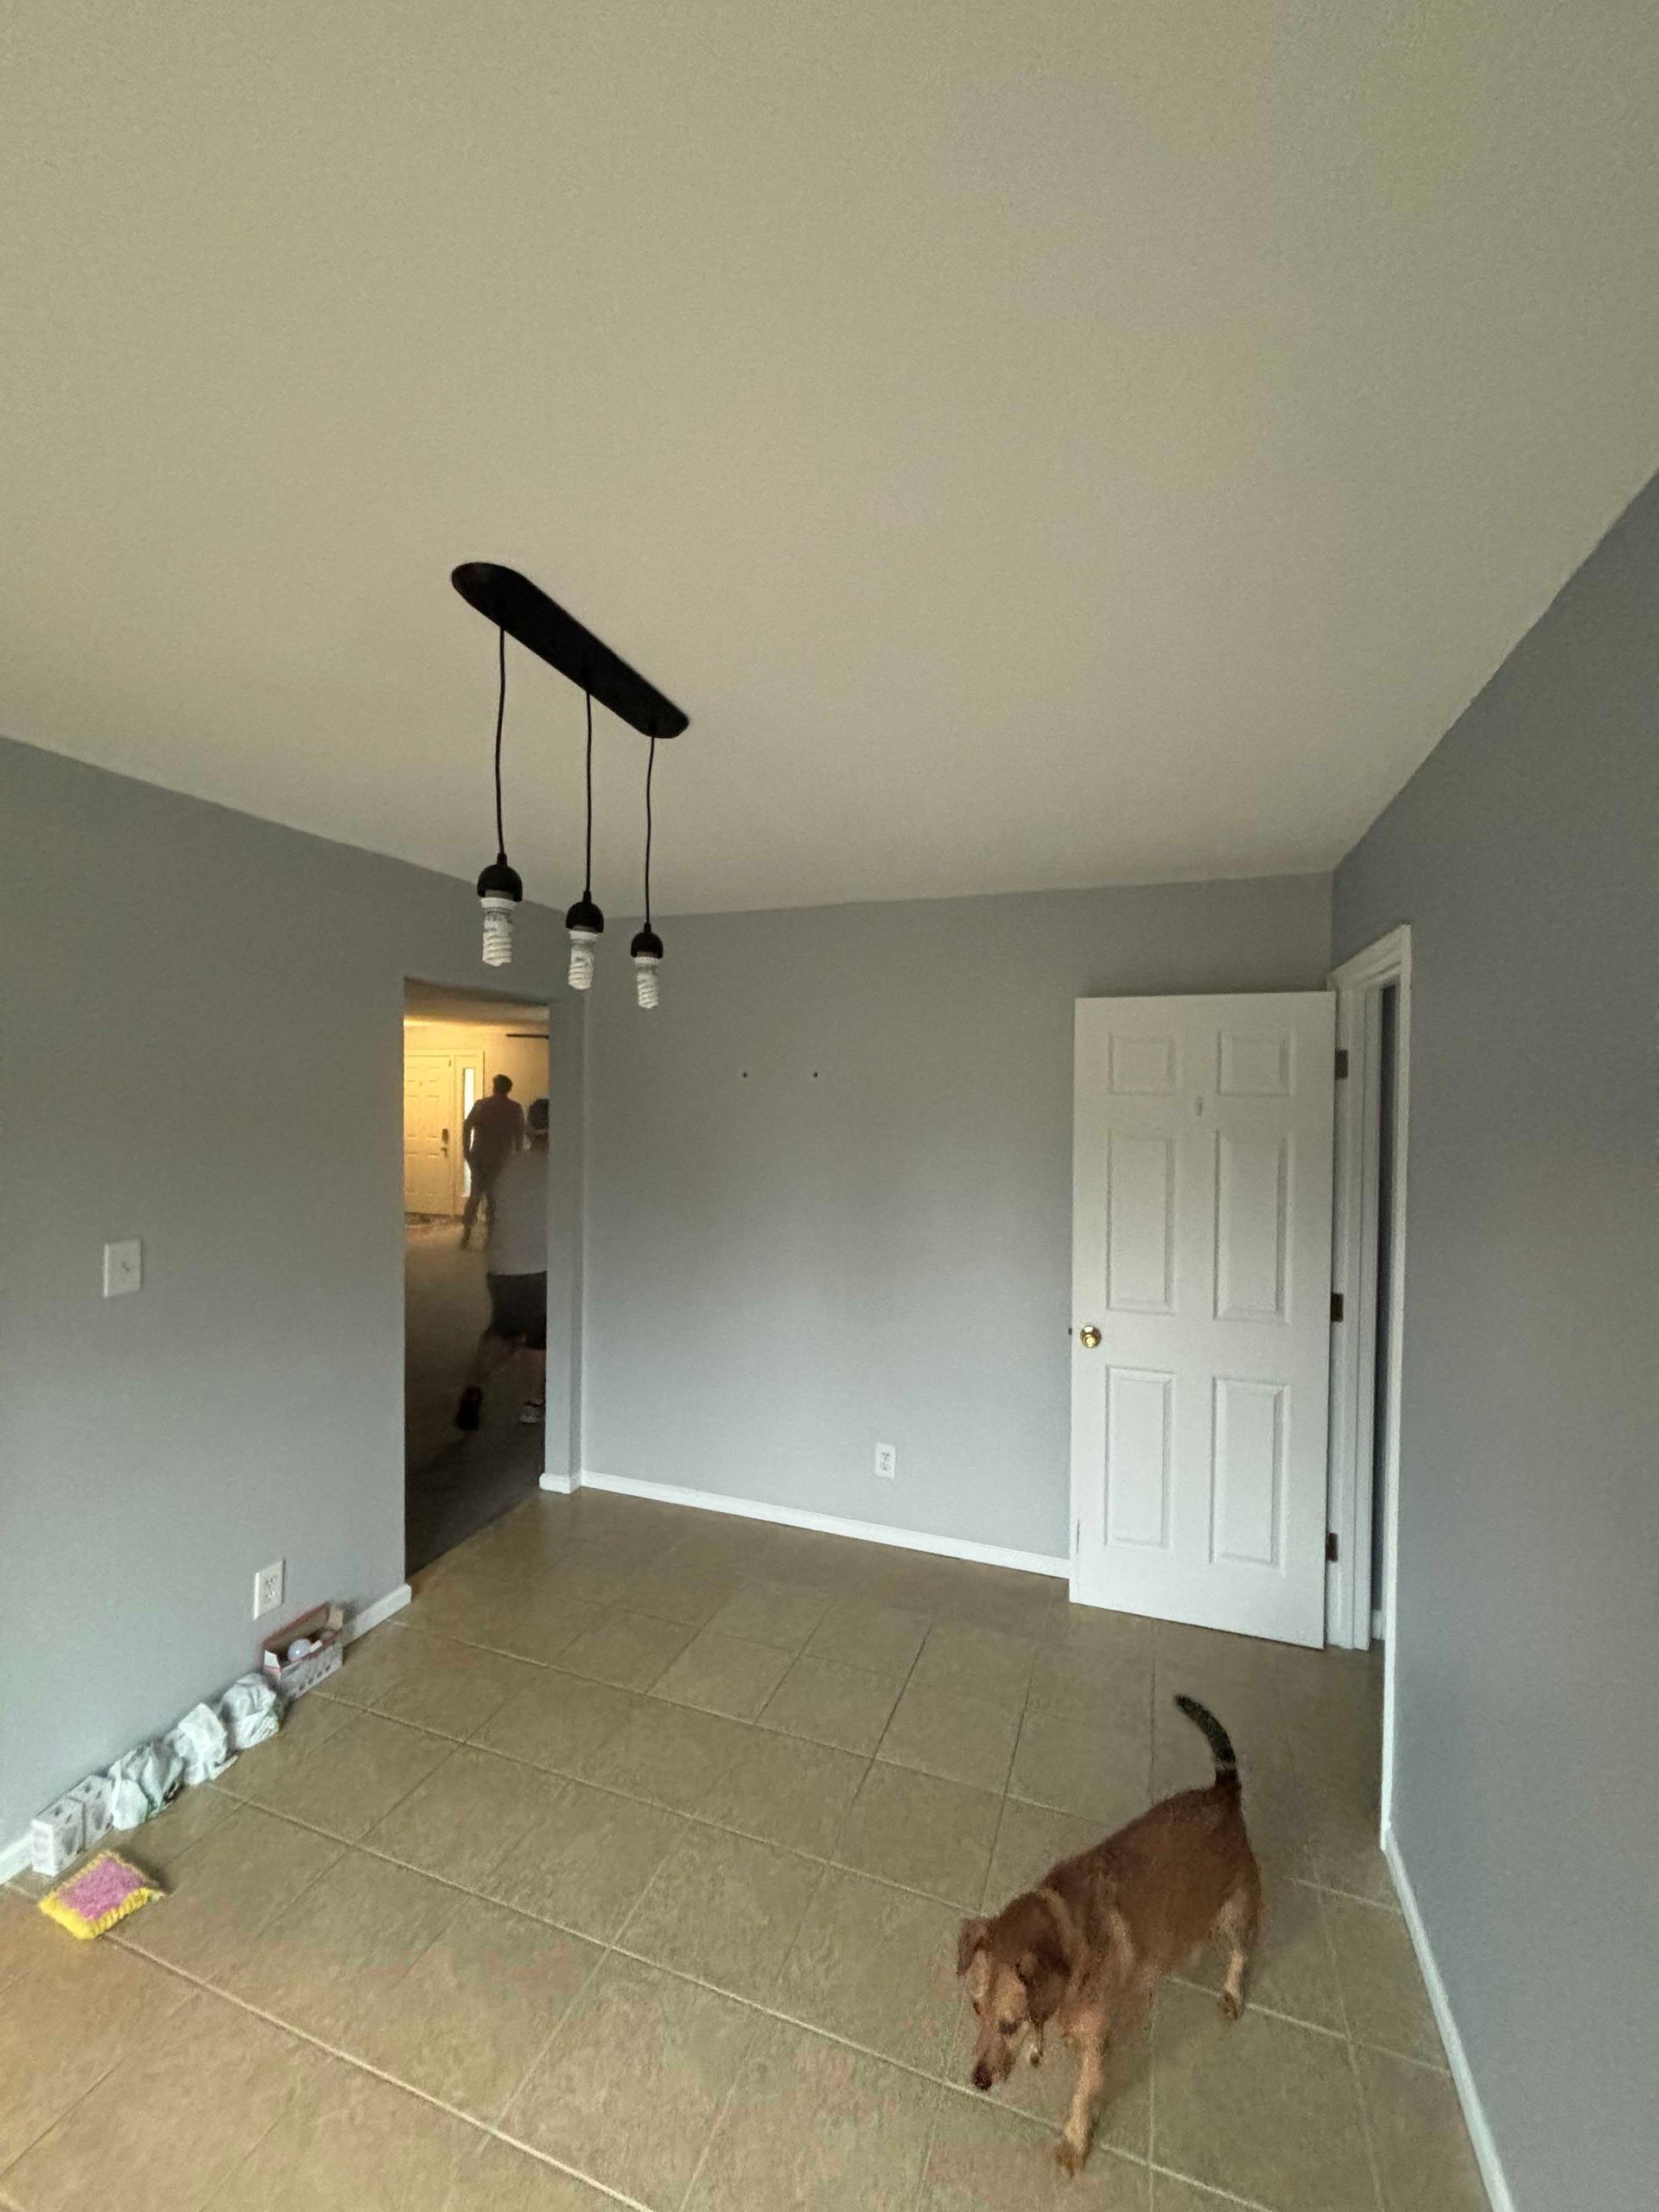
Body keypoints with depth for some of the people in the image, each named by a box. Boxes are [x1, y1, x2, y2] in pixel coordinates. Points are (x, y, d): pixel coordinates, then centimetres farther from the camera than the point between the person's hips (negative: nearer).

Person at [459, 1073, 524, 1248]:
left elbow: (467, 1127, -4)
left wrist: (466, 1150, 2)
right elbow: (520, 1135, -1)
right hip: (502, 1159, -1)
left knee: (475, 1195, 13)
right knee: (495, 1198, 5)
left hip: (479, 1157, 1)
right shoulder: (516, 1109, 0)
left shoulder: (481, 1105, 2)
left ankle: (466, 1234, 10)